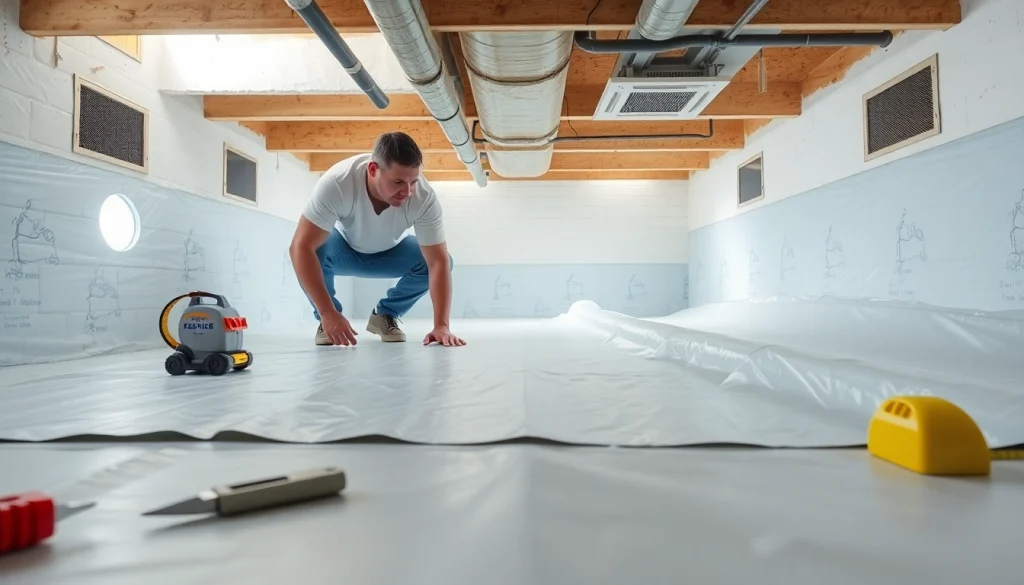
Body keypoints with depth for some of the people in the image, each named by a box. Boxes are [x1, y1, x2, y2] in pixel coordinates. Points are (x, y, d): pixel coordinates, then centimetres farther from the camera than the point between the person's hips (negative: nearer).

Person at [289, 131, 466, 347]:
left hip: (389, 253, 2)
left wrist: (441, 326, -42)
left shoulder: (425, 197, -33)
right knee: (317, 247, -34)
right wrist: (328, 313, -45)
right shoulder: (337, 182, -38)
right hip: (343, 250, -1)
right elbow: (301, 247, -38)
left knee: (433, 258, -24)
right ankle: (326, 321, -7)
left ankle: (385, 315, 0)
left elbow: (439, 261, -33)